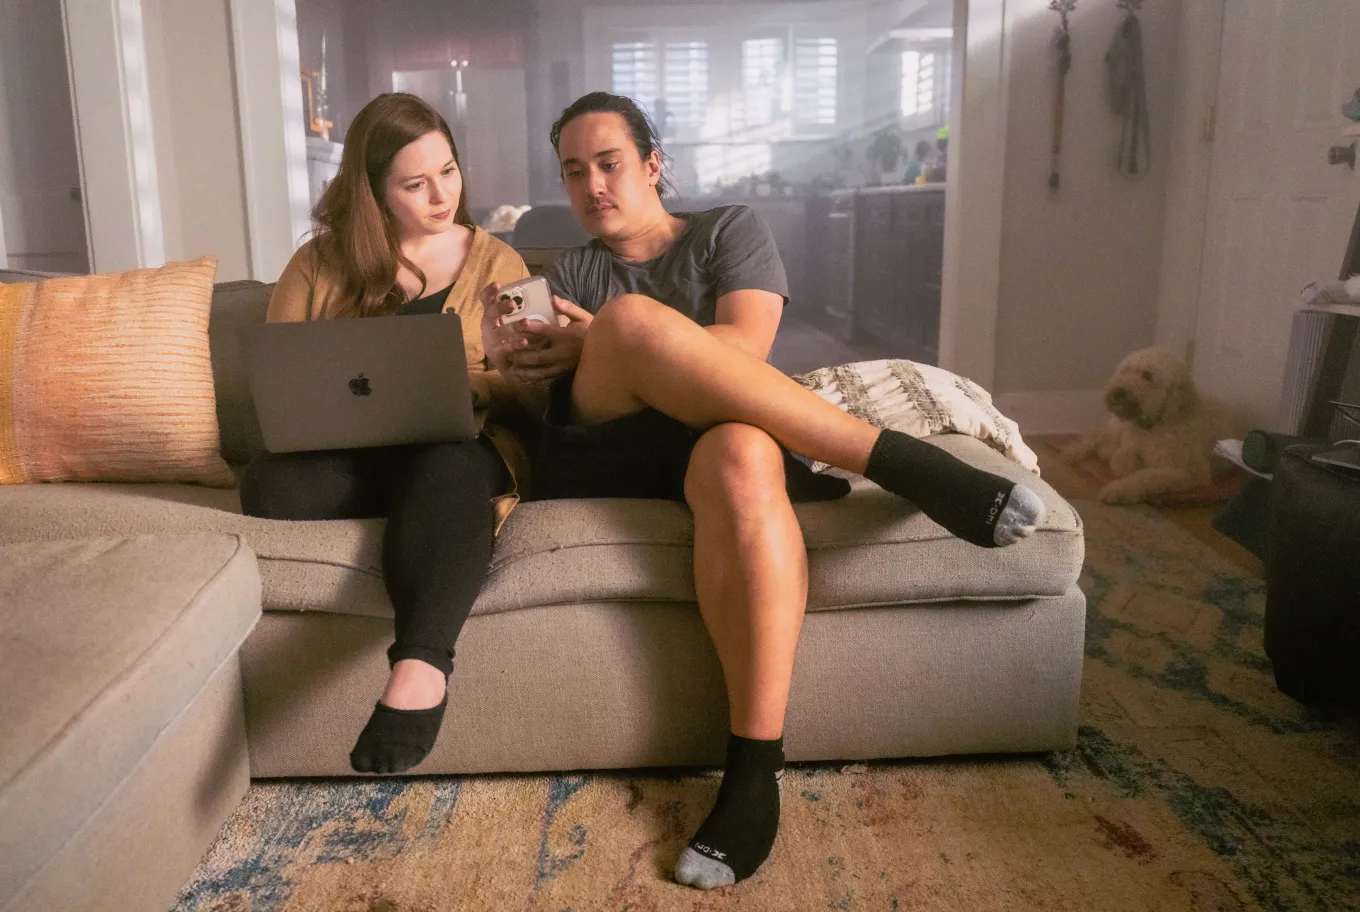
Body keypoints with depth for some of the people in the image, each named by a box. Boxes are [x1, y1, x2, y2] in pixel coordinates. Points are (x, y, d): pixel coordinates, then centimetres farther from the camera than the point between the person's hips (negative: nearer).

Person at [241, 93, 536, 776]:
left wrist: (474, 386, -18)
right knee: (269, 487, -31)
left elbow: (527, 389, 6)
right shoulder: (320, 264, 14)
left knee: (448, 474, -39)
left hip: (458, 446, -1)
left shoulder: (495, 263, 13)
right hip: (342, 452, 2)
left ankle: (421, 665, -52)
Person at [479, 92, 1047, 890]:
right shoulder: (570, 276, 27)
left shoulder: (729, 231, 17)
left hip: (703, 443, -1)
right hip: (598, 457, 2)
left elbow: (744, 345, -2)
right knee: (631, 317, -31)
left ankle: (754, 770, -39)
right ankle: (900, 463, -34)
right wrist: (513, 358, -10)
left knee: (744, 456, -41)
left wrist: (596, 345, -8)